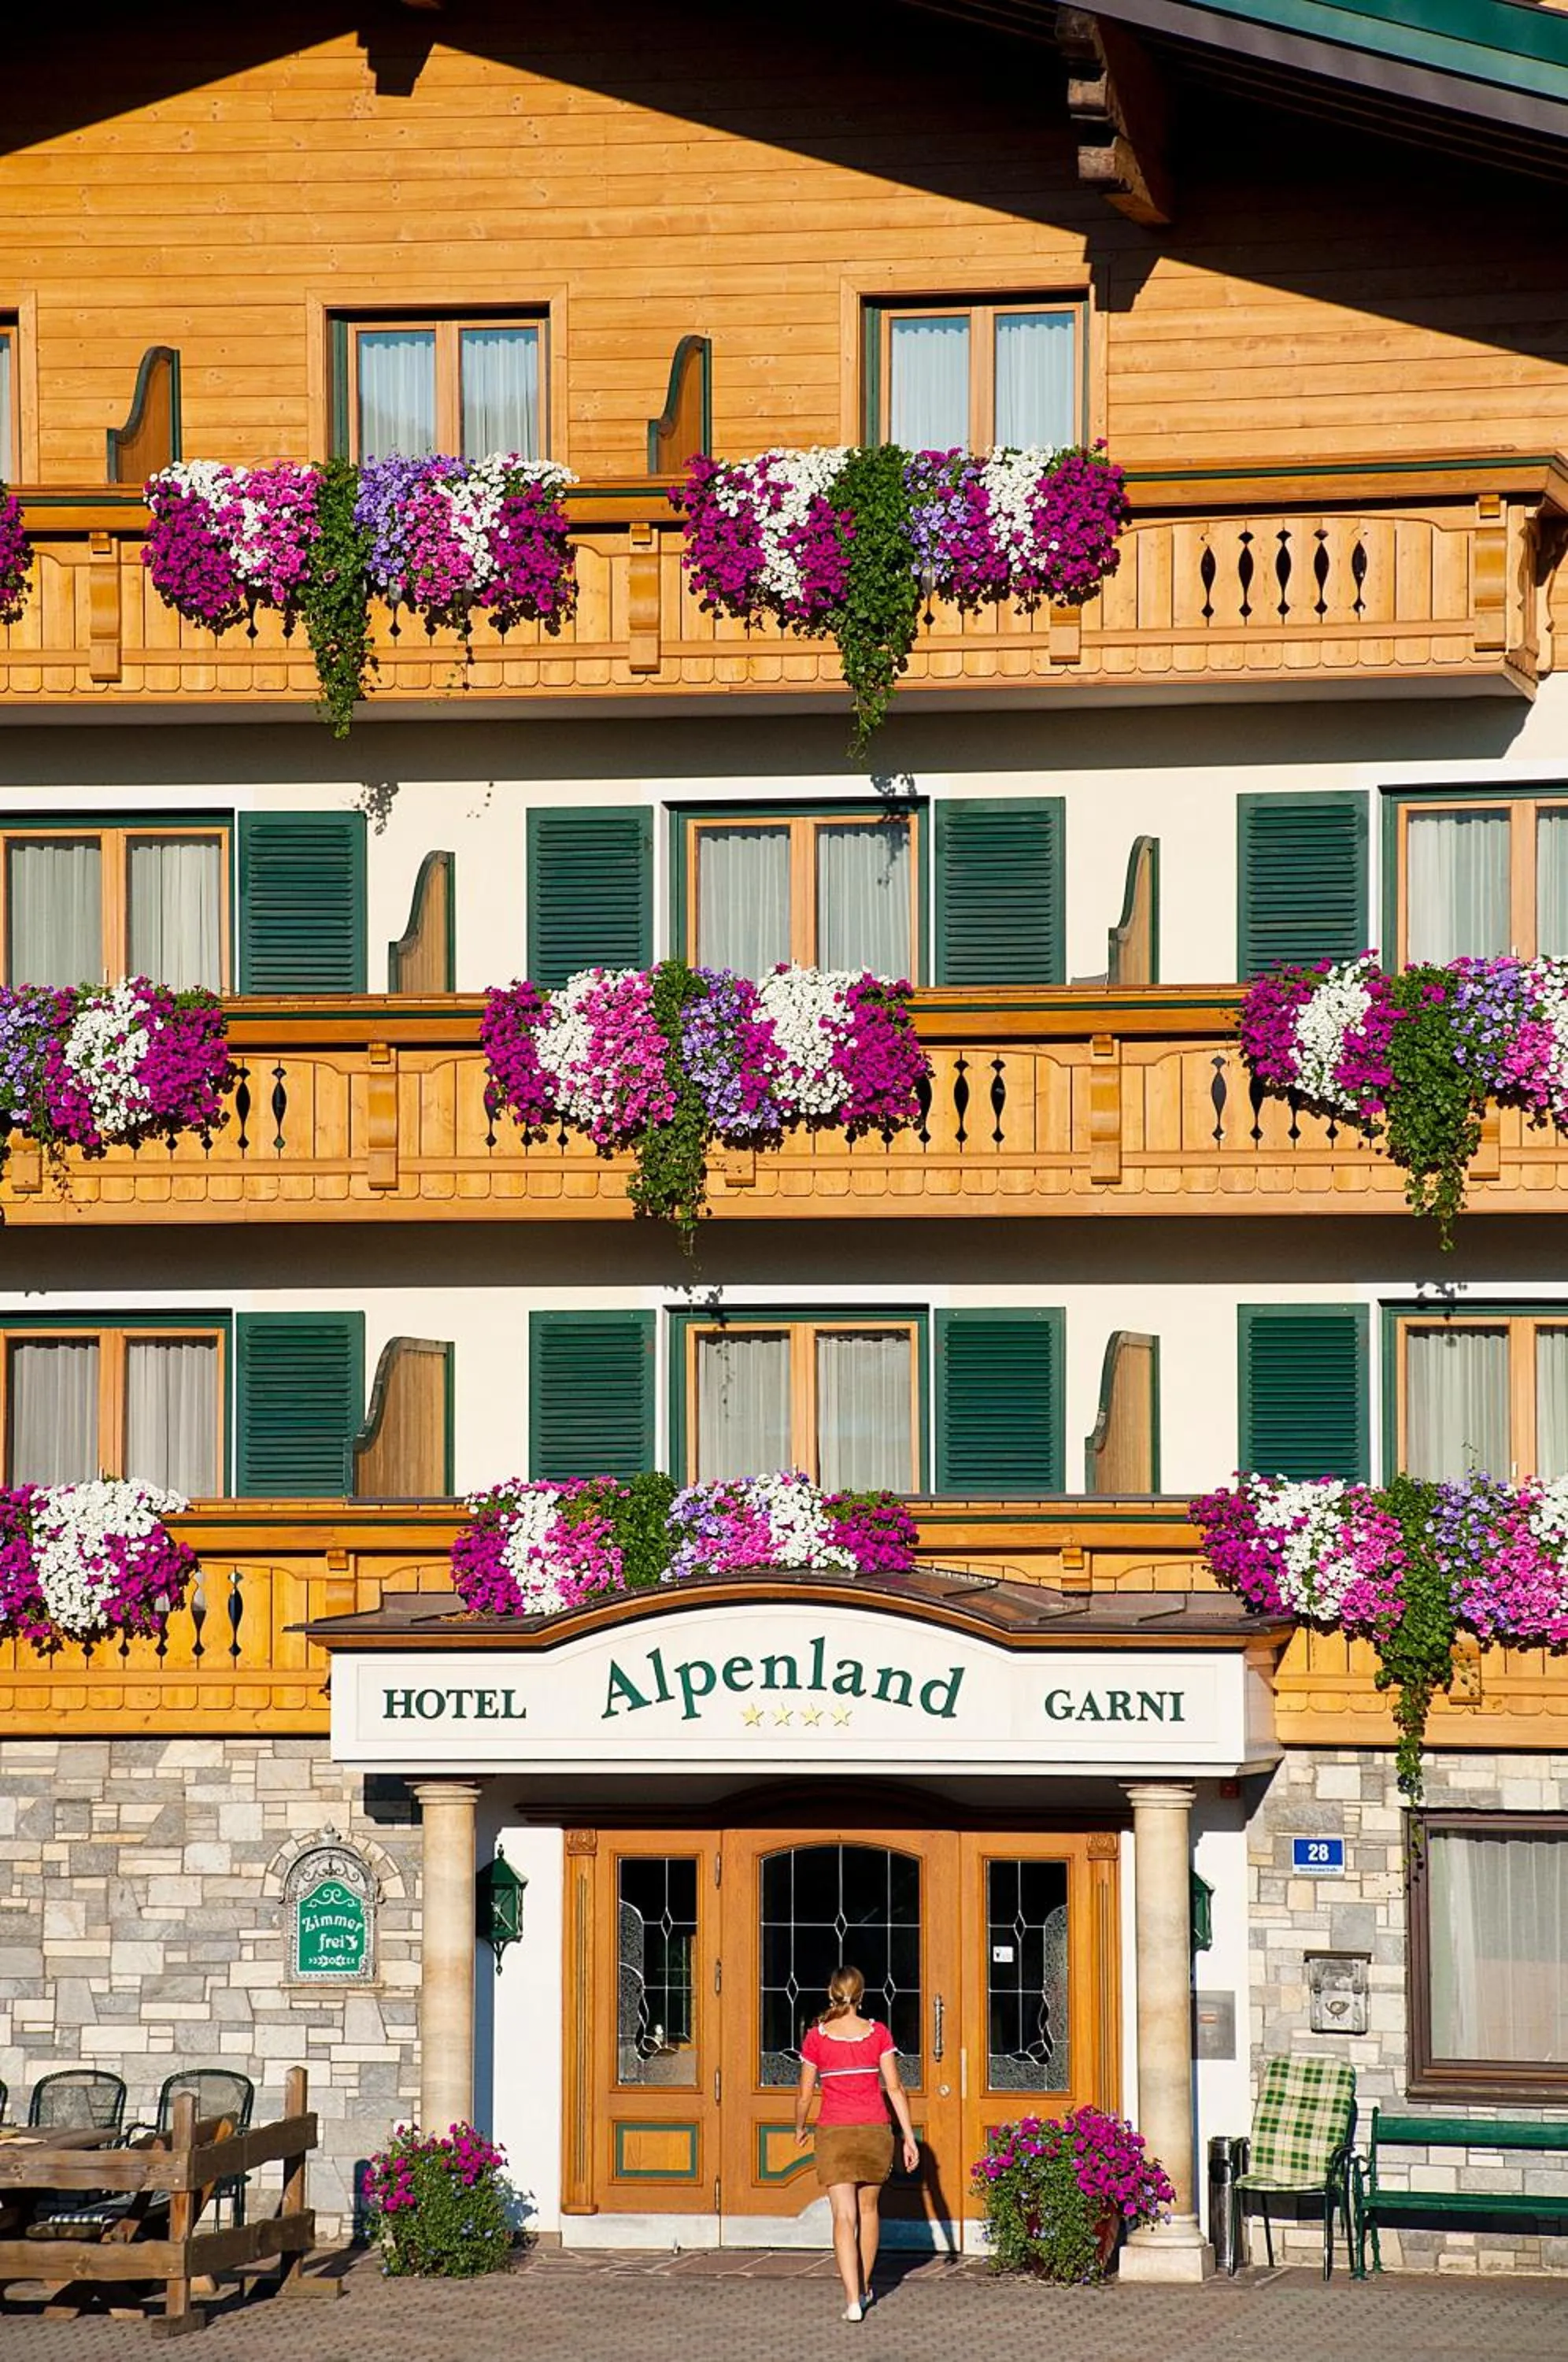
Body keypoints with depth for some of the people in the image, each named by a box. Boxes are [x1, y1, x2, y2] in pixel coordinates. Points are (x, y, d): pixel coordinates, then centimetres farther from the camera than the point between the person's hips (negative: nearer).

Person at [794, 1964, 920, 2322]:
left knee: (844, 2216, -7)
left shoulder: (816, 2037, -3)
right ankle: (865, 2288, 33)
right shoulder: (878, 2033, -1)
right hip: (875, 2131, 2)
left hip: (834, 2132, -2)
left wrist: (799, 2128, 20)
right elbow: (894, 2088, -4)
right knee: (868, 2207, 20)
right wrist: (909, 2137, -2)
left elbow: (805, 2095, 1)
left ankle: (854, 2300, -19)